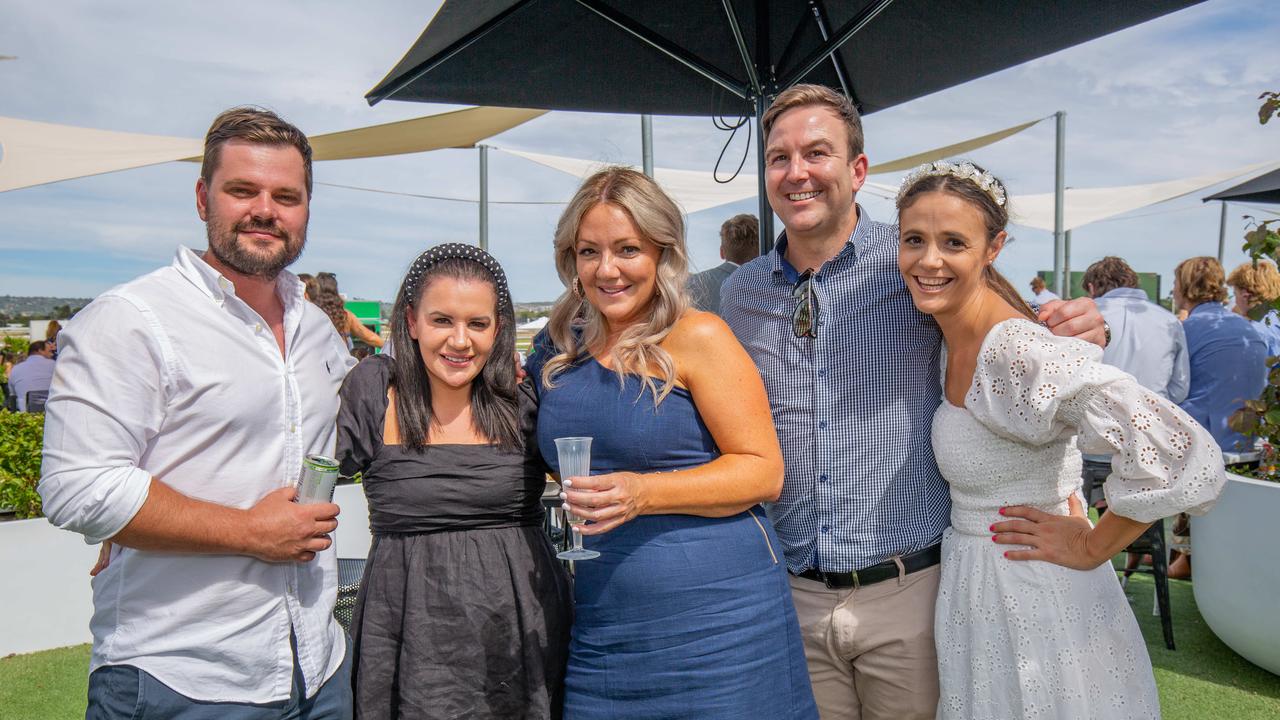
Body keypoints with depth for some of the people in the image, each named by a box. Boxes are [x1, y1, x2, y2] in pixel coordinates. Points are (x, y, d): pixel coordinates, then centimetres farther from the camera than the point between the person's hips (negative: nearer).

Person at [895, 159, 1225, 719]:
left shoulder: (1019, 354, -26)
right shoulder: (949, 342, 0)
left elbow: (1181, 455, -33)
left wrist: (1091, 547, -20)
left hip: (1037, 611, -7)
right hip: (973, 597, 8)